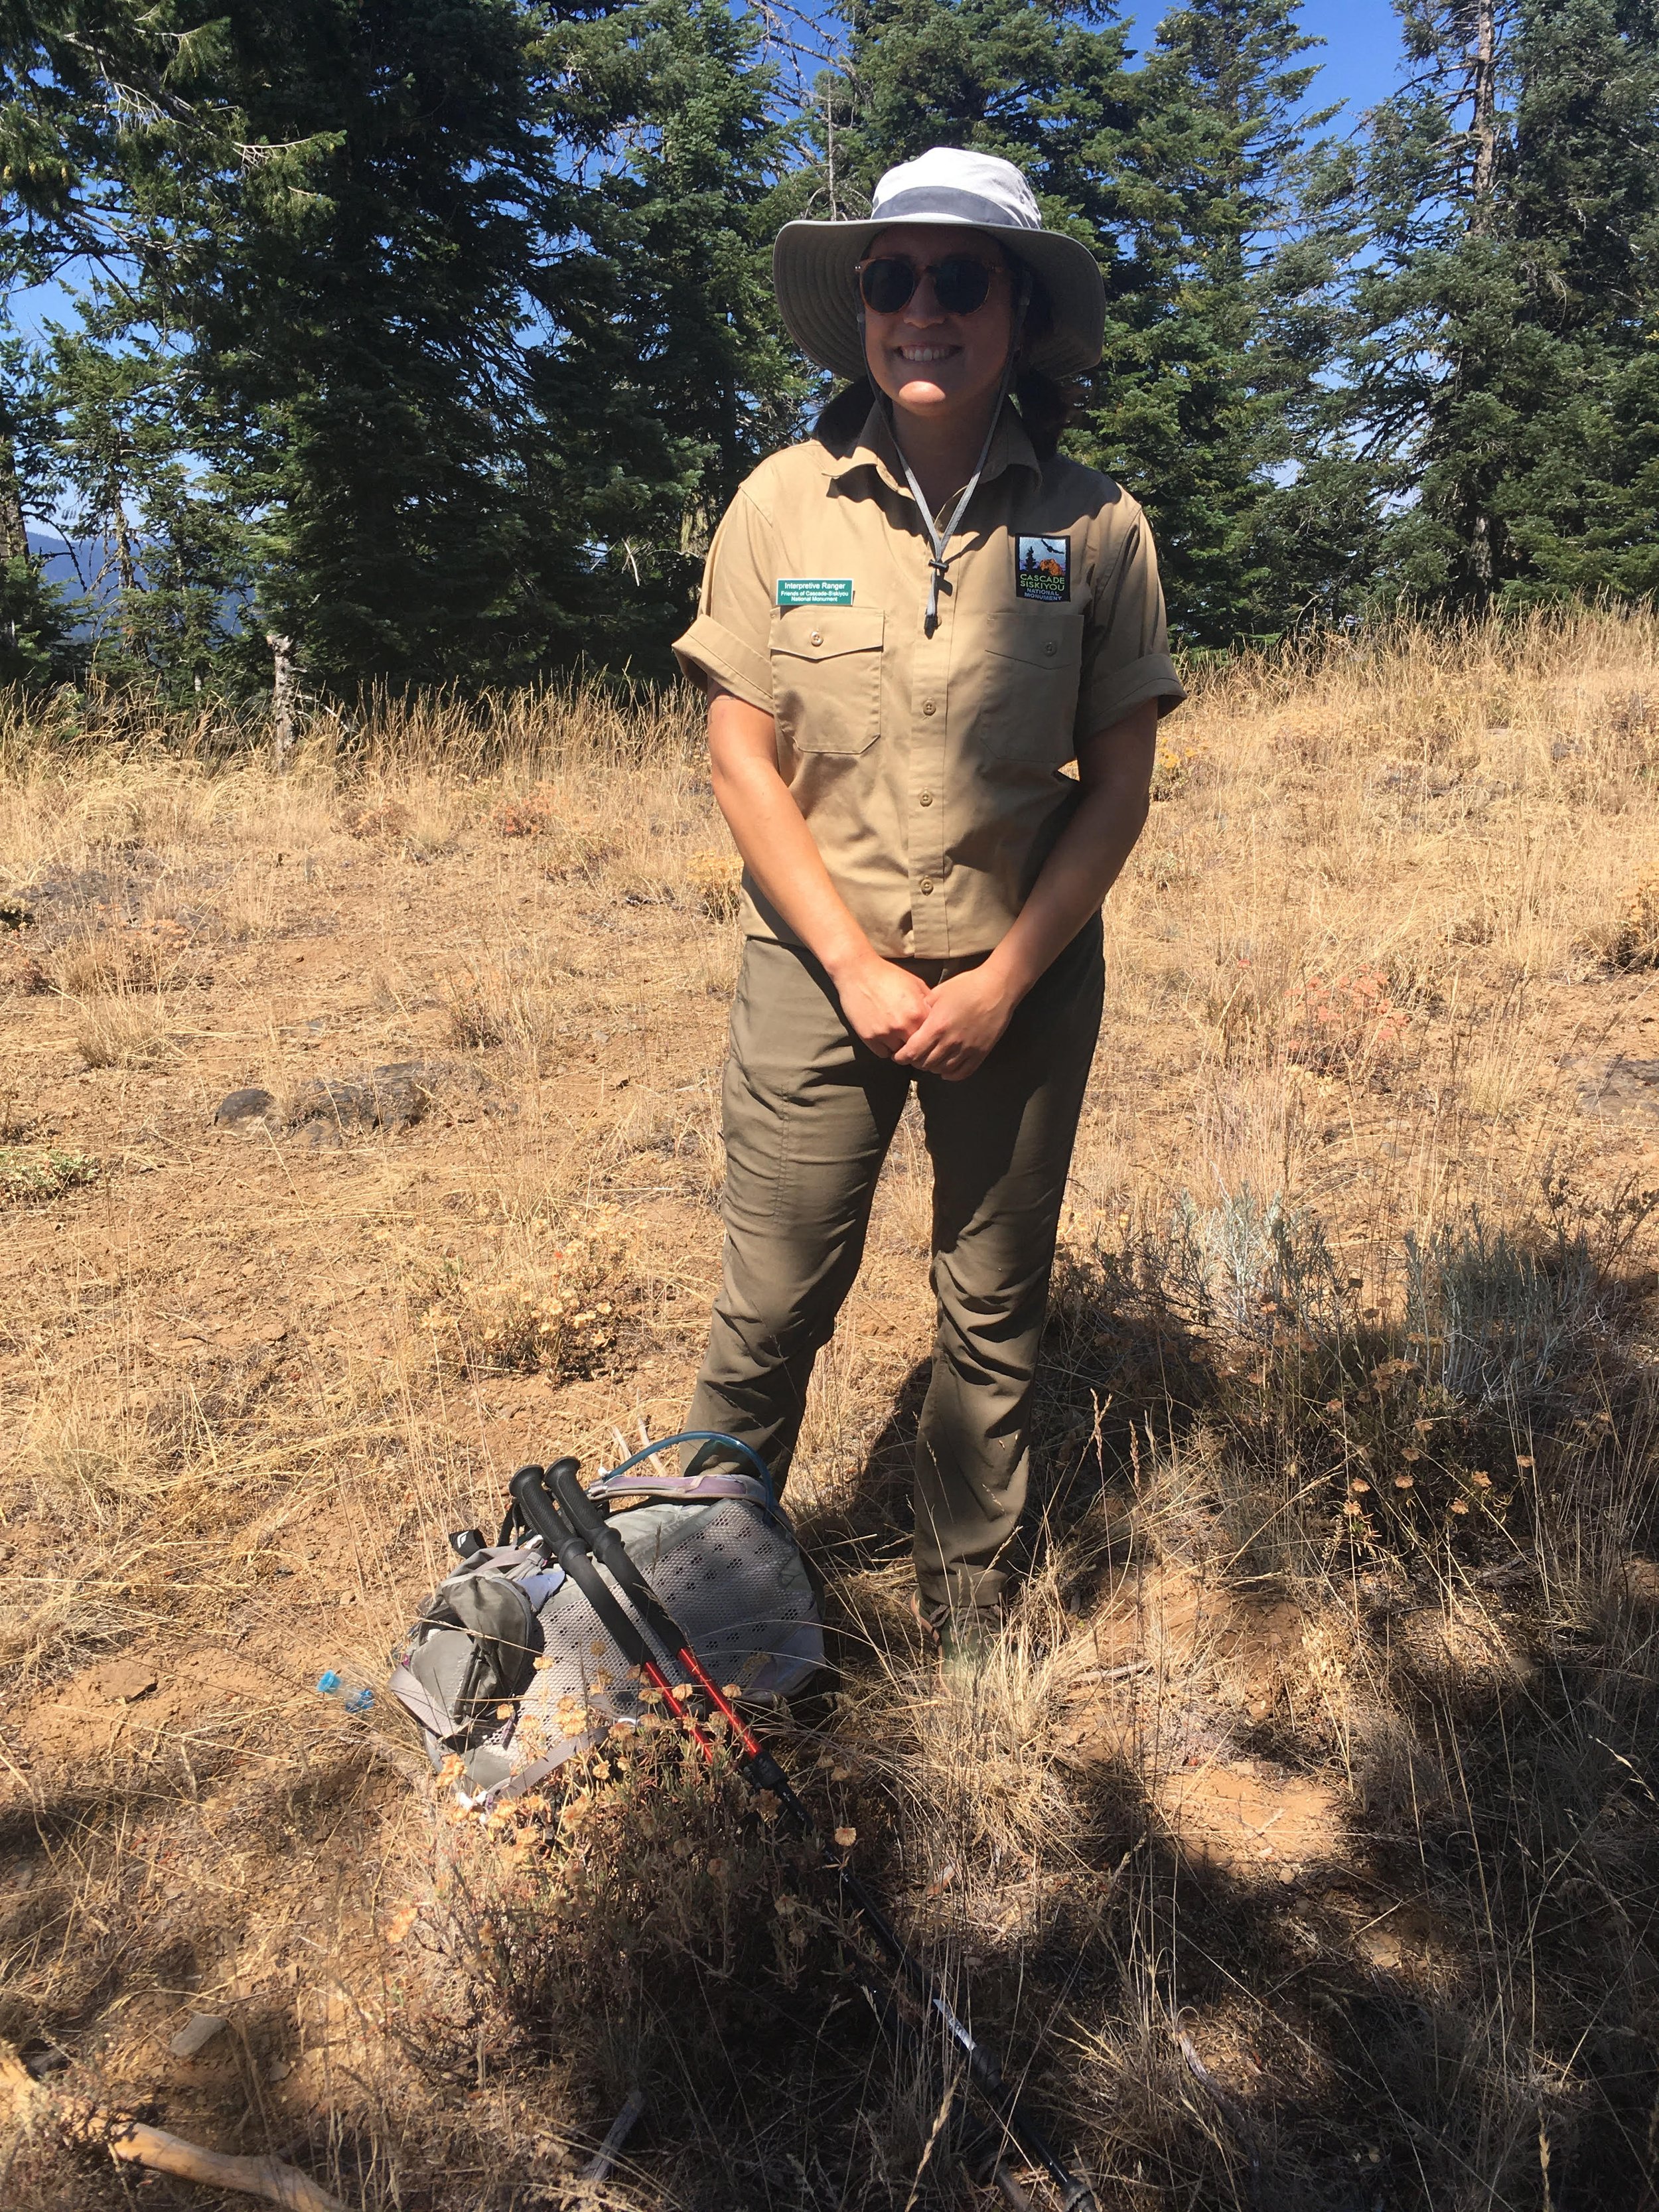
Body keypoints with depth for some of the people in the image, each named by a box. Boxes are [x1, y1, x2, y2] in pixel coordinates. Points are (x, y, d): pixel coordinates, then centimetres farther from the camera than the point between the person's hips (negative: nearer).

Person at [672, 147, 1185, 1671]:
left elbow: (1120, 784, -2)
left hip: (1022, 982, 1)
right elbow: (740, 756, -3)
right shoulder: (785, 502, -1)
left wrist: (1000, 982, -11)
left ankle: (971, 1621, 32)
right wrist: (858, 964, -10)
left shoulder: (1093, 524, -2)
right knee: (772, 1307, 3)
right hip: (820, 966, 0)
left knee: (995, 1315, 12)